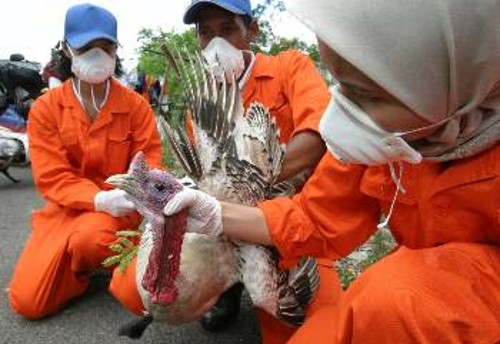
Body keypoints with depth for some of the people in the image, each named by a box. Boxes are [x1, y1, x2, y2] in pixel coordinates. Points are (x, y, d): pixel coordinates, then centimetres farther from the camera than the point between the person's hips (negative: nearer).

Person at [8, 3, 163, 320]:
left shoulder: (136, 105, -5)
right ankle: (78, 266, 22)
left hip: (117, 207, -1)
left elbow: (149, 163, -4)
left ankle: (97, 262, 1)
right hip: (66, 208, 2)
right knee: (28, 301, -10)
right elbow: (51, 177, -11)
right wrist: (98, 199, -29)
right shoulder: (45, 108, -4)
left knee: (89, 237, -38)